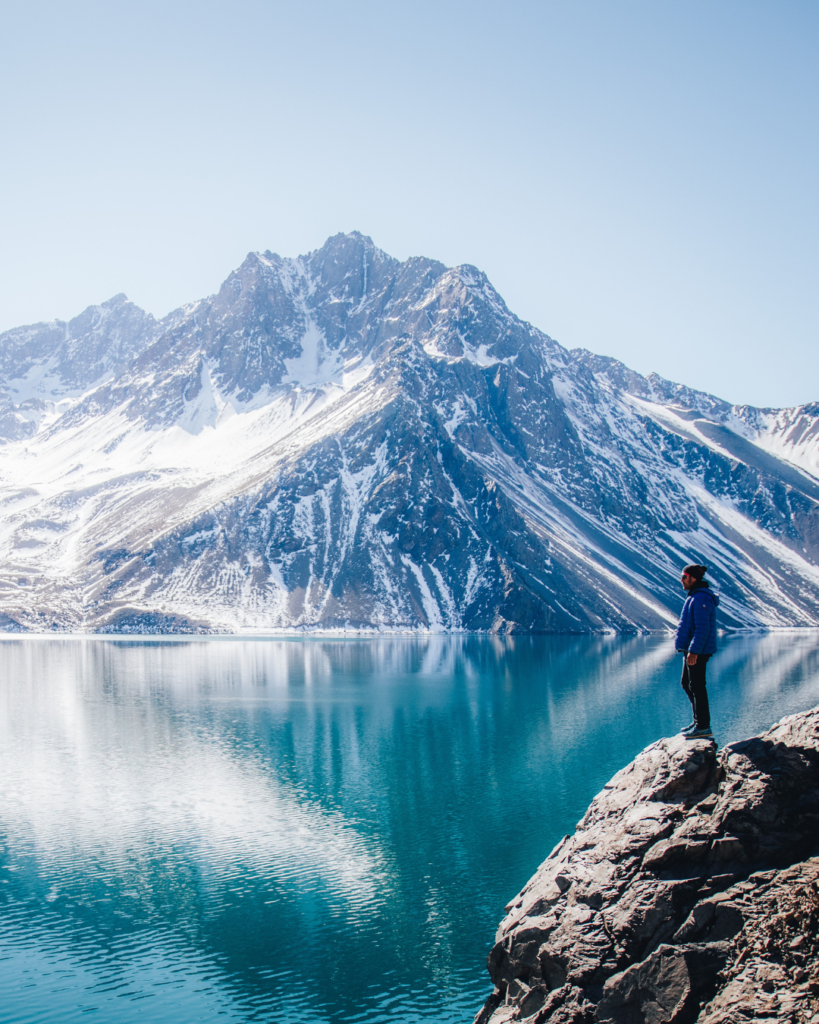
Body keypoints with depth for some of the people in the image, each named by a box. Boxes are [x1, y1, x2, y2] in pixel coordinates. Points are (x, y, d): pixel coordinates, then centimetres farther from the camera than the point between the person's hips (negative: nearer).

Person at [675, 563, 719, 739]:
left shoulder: (701, 598, -18)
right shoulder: (695, 596, 15)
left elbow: (702, 628, -24)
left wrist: (694, 651, -26)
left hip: (697, 651, -11)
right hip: (692, 649, 11)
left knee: (697, 687, -7)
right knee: (687, 684, 17)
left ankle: (703, 727, -3)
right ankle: (698, 721, 24)